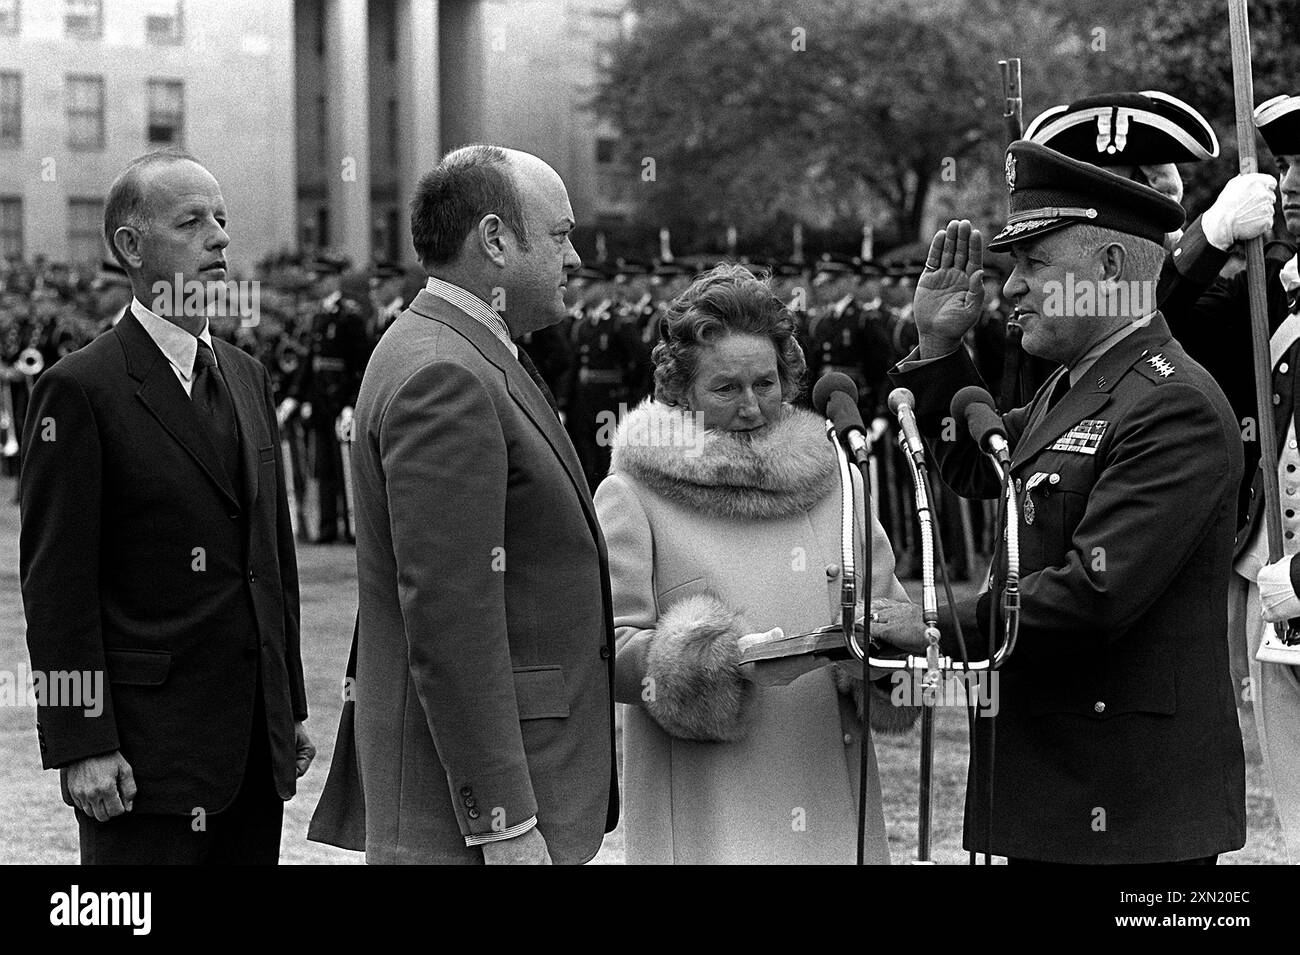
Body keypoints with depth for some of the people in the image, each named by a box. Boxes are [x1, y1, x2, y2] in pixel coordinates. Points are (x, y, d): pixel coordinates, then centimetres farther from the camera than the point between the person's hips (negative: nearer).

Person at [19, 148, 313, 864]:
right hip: (148, 746, -7)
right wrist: (80, 744, -17)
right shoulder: (80, 390, -9)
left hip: (260, 745, 7)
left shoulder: (248, 378, 14)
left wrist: (291, 708, 16)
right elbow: (57, 584, -12)